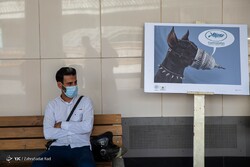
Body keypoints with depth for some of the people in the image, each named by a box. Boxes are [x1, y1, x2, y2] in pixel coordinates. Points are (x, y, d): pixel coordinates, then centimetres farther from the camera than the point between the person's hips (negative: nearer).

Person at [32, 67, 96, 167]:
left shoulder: (85, 101, 9)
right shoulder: (52, 105, 10)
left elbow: (87, 127, -9)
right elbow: (48, 134, -5)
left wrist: (62, 125, -3)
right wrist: (76, 129, -5)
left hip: (81, 148, -1)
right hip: (58, 148, 1)